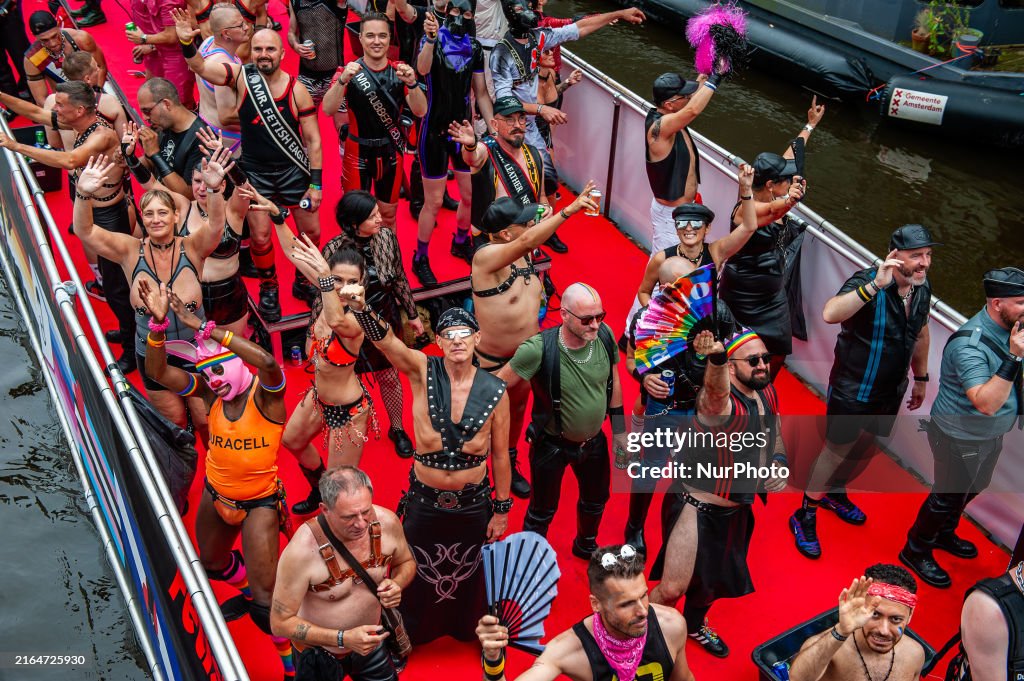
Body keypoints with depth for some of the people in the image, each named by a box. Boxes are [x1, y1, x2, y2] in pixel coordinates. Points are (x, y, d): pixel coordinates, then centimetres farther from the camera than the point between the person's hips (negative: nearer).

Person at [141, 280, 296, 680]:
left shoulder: (265, 391, -23)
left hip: (259, 502, -6)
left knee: (265, 597, -9)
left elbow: (267, 362, -47)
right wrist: (159, 322, -37)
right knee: (212, 564, 31)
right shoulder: (209, 392, -9)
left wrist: (205, 328, -45)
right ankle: (248, 589, 64)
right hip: (215, 495, 6)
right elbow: (157, 371, -20)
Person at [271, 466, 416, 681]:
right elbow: (280, 623, -23)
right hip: (319, 655, -3)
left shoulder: (387, 522, -21)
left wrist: (397, 585, -21)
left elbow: (406, 563, 1)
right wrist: (344, 638, -31)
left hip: (372, 642, 4)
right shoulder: (301, 551, -33)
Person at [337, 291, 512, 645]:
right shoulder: (423, 371, -16)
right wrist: (361, 307, -55)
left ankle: (465, 628, 53)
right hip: (425, 501, 0)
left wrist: (502, 509, 1)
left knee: (468, 575, 23)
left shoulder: (495, 391, -14)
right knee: (417, 574, 20)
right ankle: (412, 632, 49)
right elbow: (384, 337, -35)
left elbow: (500, 454, -4)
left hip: (473, 505, 1)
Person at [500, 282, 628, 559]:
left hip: (594, 441, 5)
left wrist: (619, 429, 7)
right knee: (543, 509, 16)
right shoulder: (539, 349, -33)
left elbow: (613, 383, 0)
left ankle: (586, 546, 58)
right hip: (552, 445, -5)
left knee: (596, 499, 28)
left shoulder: (604, 335, -17)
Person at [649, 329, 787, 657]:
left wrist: (779, 464, -4)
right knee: (672, 590, -11)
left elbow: (775, 432, 17)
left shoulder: (768, 392, -3)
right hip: (697, 509, -7)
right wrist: (715, 359, -76)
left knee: (716, 580, 25)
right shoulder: (723, 402, -27)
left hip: (736, 512, 7)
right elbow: (716, 391, -54)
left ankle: (695, 625, 55)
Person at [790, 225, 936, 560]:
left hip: (891, 391, 7)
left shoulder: (922, 287, -2)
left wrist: (921, 378, 21)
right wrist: (875, 285, -50)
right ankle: (805, 516, 16)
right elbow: (830, 313, -45)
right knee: (837, 448, 0)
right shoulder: (867, 281, -25)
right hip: (852, 389, -7)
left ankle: (835, 493, 46)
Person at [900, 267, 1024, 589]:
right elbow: (986, 403, -40)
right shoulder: (970, 343, -33)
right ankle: (916, 551, 31)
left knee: (972, 489, 27)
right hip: (960, 439, -9)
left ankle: (943, 534, 52)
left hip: (990, 435, 9)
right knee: (948, 496, 9)